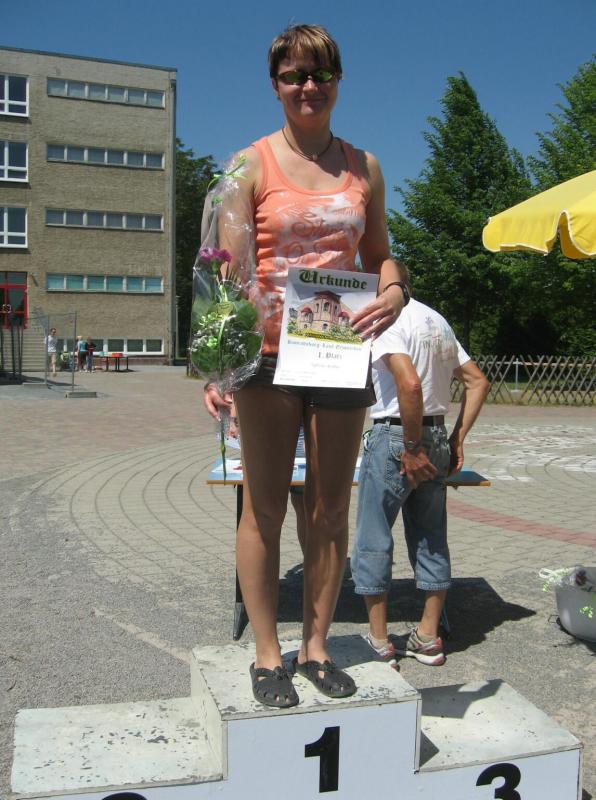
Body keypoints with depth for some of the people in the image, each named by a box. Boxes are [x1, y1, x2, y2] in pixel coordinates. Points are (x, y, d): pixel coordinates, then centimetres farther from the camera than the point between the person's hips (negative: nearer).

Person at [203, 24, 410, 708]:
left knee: (331, 509, 9)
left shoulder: (363, 167, 12)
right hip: (269, 352, -3)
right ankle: (267, 656, 19)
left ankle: (315, 647, 24)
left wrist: (393, 292, -6)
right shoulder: (252, 164, 1)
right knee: (265, 508, 4)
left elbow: (379, 255, 18)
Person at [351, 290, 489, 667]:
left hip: (395, 437, -8)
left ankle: (379, 642, 11)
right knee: (431, 540, 14)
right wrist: (457, 438, 11)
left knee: (373, 540, 4)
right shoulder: (437, 320, 14)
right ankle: (428, 637, 23)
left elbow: (410, 384, -26)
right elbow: (478, 381, 15)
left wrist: (412, 448, -19)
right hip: (438, 436, 8)